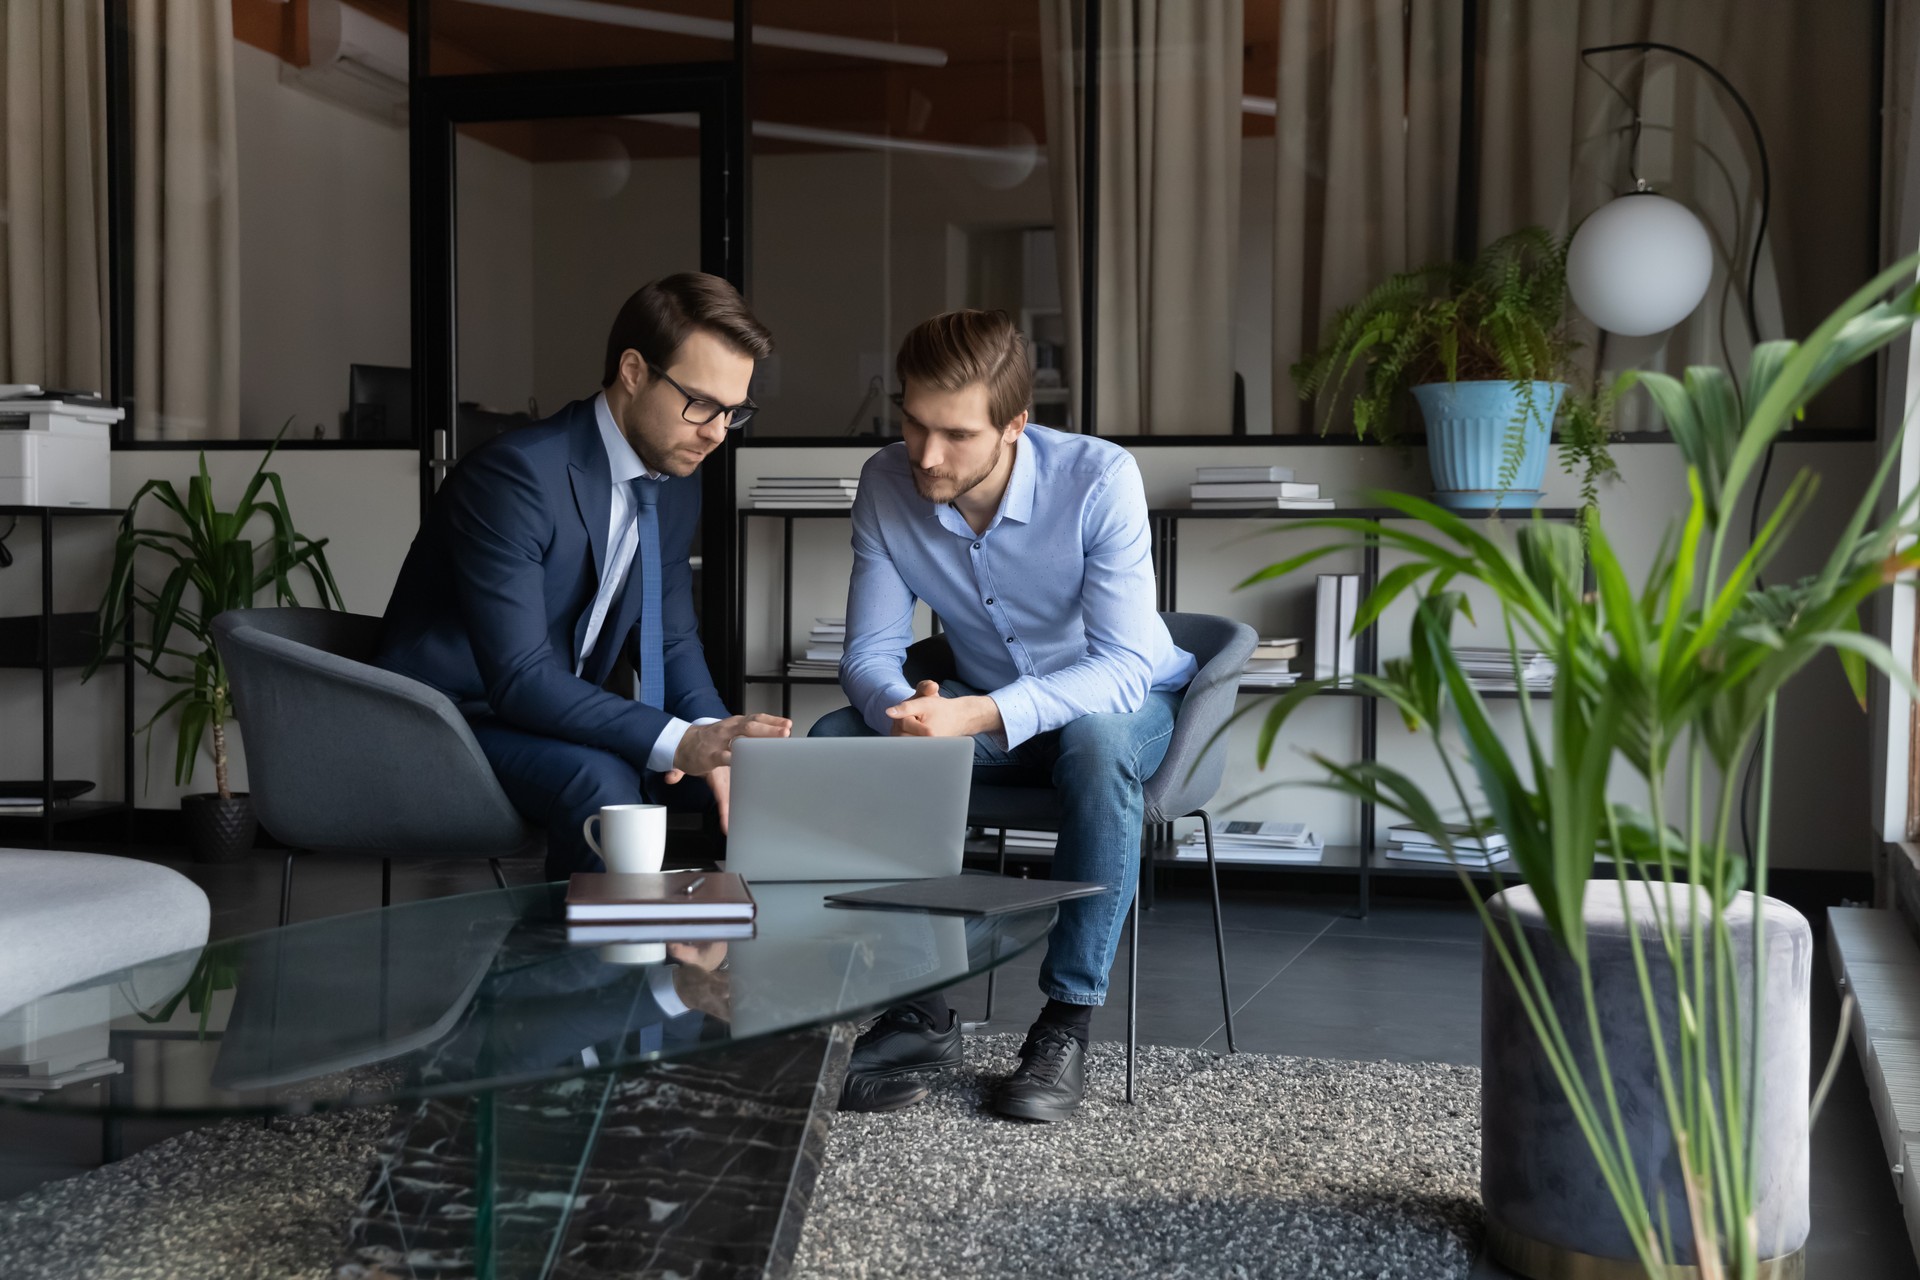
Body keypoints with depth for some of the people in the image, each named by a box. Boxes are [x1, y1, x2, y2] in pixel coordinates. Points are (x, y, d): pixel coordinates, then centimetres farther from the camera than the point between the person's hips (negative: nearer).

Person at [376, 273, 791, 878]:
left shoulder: (677, 484, 3)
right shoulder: (514, 472, -24)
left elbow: (670, 639, 8)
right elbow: (518, 678, -30)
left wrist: (711, 736, -14)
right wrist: (681, 742, -39)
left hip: (559, 716, 8)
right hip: (451, 716, -8)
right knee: (600, 780, -35)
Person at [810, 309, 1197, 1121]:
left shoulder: (1099, 480, -27)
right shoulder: (886, 486, -15)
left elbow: (1123, 670, -32)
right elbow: (870, 652, -11)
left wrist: (981, 715, -47)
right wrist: (902, 709, -36)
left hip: (1127, 704, -4)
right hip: (986, 711, 4)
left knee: (1096, 742, -39)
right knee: (834, 742, -20)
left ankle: (1070, 1018, -25)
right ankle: (920, 1008, -12)